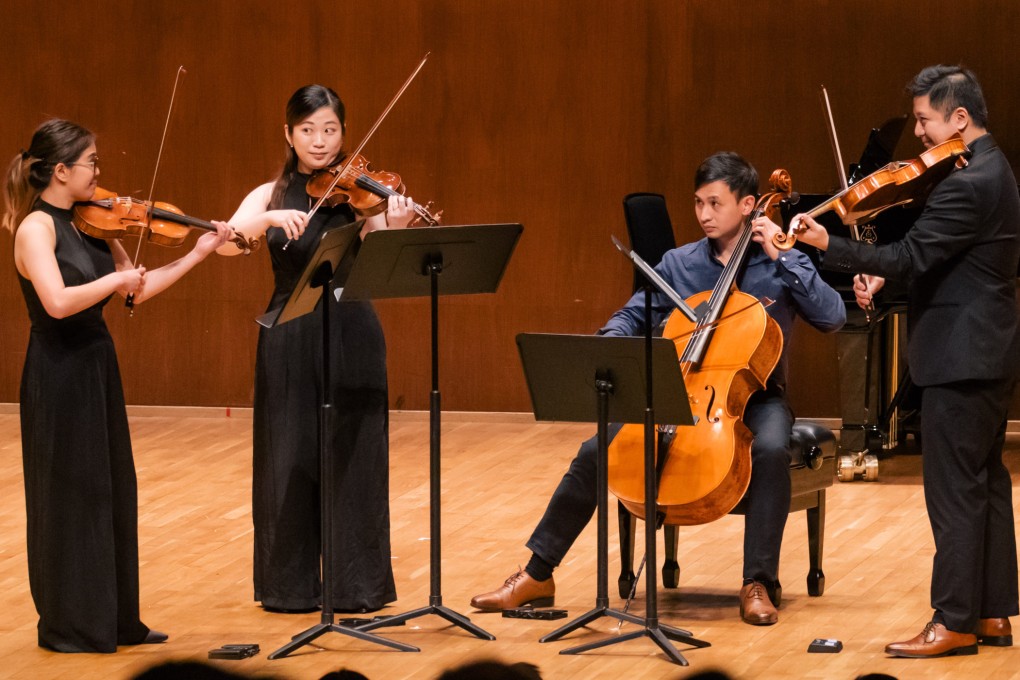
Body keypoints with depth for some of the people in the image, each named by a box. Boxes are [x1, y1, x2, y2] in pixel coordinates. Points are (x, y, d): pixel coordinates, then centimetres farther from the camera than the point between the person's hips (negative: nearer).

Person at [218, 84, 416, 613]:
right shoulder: (270, 196, 6)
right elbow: (228, 242, -12)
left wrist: (395, 230, -34)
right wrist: (272, 218, -28)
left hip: (351, 336, -1)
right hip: (289, 338, 1)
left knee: (353, 458, 1)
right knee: (288, 459, 4)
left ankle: (356, 584, 9)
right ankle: (290, 584, 14)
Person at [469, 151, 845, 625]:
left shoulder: (782, 265, -3)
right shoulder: (678, 264, 7)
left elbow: (833, 317, -15)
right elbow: (632, 316, 11)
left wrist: (782, 259, -20)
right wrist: (610, 343, -13)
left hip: (755, 397, -3)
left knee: (771, 448, -39)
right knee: (596, 451, -16)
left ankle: (758, 584, -31)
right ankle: (536, 576, -6)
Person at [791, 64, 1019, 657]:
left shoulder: (968, 184, -21)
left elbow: (911, 256, -24)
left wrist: (828, 245, -26)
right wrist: (886, 276, 5)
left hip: (960, 357, -11)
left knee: (954, 490, -6)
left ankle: (954, 623, -4)